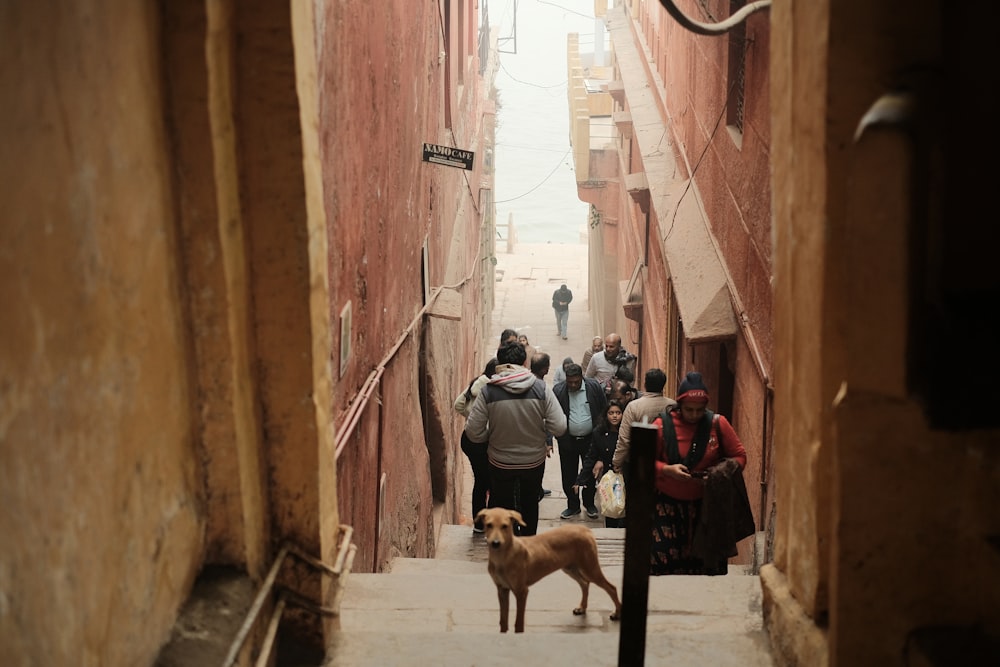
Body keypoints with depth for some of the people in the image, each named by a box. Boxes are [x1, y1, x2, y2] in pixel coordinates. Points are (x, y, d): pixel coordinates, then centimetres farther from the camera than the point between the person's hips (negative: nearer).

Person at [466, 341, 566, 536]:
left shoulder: (489, 392, -18)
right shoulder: (540, 388, -17)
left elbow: (474, 433, -16)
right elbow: (559, 427, -17)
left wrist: (492, 434, 4)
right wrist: (538, 426, 2)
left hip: (501, 463, -1)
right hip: (534, 461, 1)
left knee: (503, 507, 20)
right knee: (530, 506, 24)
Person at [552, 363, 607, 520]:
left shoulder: (594, 387, -6)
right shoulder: (558, 391, -8)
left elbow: (604, 410, 3)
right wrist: (558, 436, -13)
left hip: (590, 439, 0)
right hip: (568, 441, 0)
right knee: (569, 475, 9)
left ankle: (589, 504, 29)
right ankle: (573, 505, 24)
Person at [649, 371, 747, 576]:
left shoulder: (718, 424, -3)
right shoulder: (662, 425, -6)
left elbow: (739, 456, 4)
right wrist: (667, 469, -19)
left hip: (707, 503, 1)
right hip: (668, 503, -1)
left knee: (708, 562, 2)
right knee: (665, 558, -6)